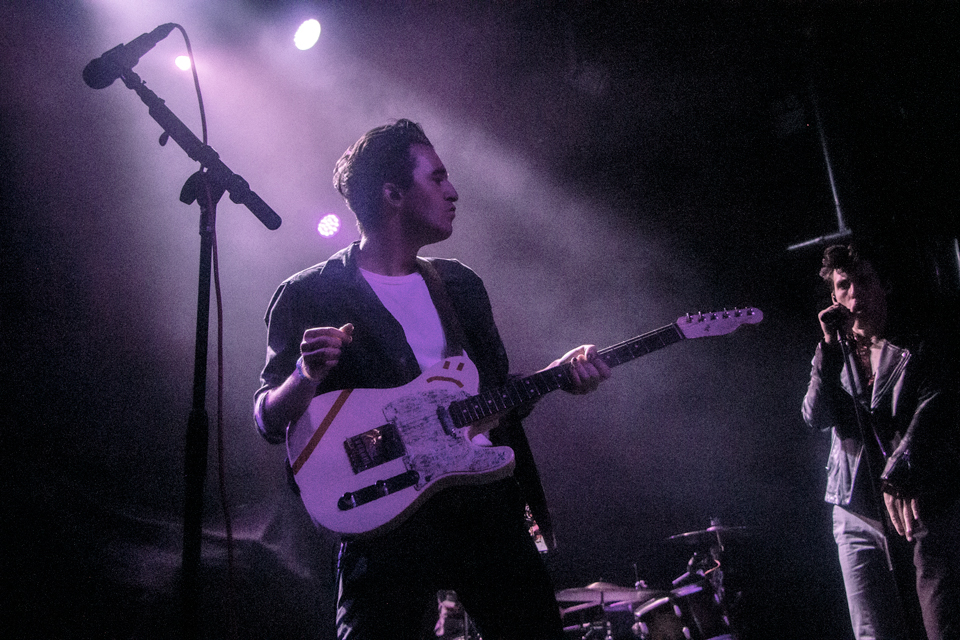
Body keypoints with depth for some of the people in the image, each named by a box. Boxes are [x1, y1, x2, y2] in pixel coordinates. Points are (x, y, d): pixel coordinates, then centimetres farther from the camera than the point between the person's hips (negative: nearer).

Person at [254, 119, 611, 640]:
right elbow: (270, 421, -4)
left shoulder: (461, 285, 16)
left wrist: (560, 372, 3)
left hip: (489, 500, 5)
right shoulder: (308, 296, -1)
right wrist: (308, 376, -25)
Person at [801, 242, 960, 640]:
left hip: (927, 506, -3)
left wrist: (898, 472, -29)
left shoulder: (925, 340, 2)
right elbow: (816, 417, -2)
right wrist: (831, 348, -11)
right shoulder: (836, 352, 13)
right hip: (857, 513, 3)